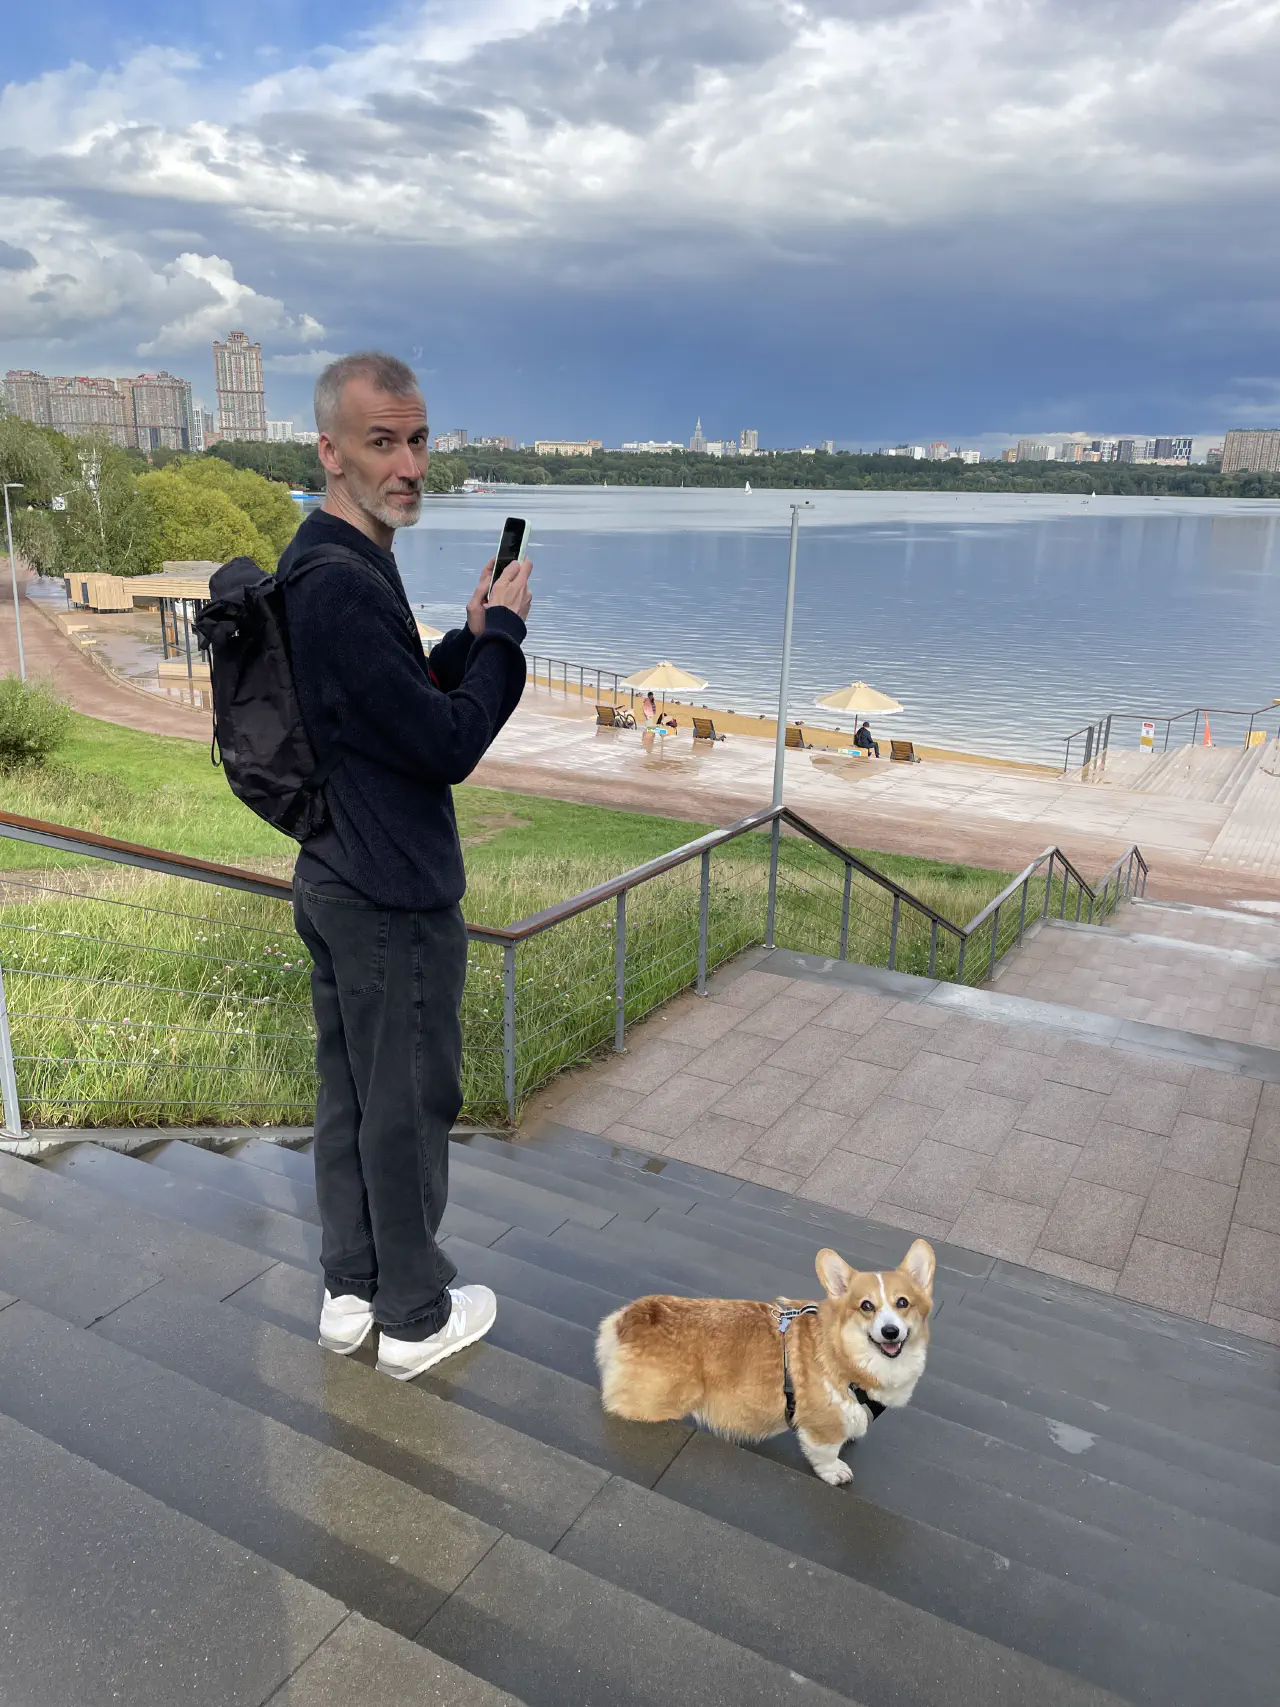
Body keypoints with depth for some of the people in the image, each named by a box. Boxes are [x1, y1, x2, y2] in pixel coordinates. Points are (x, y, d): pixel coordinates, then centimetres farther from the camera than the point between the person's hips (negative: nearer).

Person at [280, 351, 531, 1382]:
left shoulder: (317, 567, 10)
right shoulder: (344, 586, -24)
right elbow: (450, 745, -23)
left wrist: (474, 636, 4)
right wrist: (504, 634, -10)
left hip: (335, 881, 10)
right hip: (396, 898, -10)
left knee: (348, 1091, 19)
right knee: (408, 1104, 6)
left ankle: (351, 1289, 35)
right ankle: (416, 1317, 25)